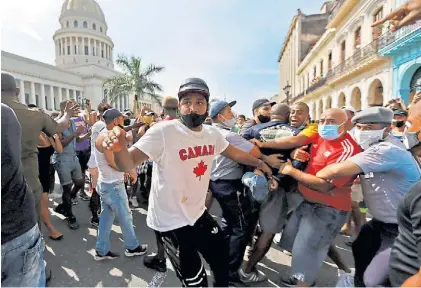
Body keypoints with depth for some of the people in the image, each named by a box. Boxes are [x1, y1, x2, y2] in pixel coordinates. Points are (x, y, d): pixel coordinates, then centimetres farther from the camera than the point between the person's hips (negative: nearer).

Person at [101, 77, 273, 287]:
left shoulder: (212, 134, -4)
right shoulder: (163, 131, -24)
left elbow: (235, 153, 13)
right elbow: (128, 164, -27)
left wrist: (260, 163, 22)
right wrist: (119, 149, -48)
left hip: (198, 213, 6)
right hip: (171, 222, -6)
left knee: (222, 261, 26)